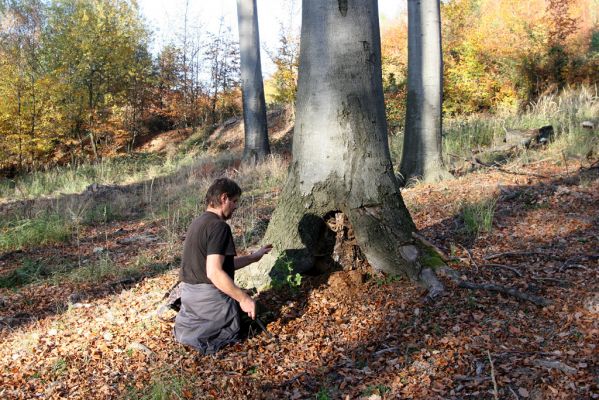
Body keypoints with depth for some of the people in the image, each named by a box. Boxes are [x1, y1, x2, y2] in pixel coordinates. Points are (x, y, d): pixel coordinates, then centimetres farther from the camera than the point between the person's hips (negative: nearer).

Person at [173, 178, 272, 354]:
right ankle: (197, 333, -6)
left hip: (189, 292, 8)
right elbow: (214, 272, -28)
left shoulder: (199, 222, 11)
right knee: (231, 333, 14)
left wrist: (254, 257, 20)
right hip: (209, 296, -8)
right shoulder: (219, 226, -19)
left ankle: (188, 325, 7)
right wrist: (244, 298, -21)